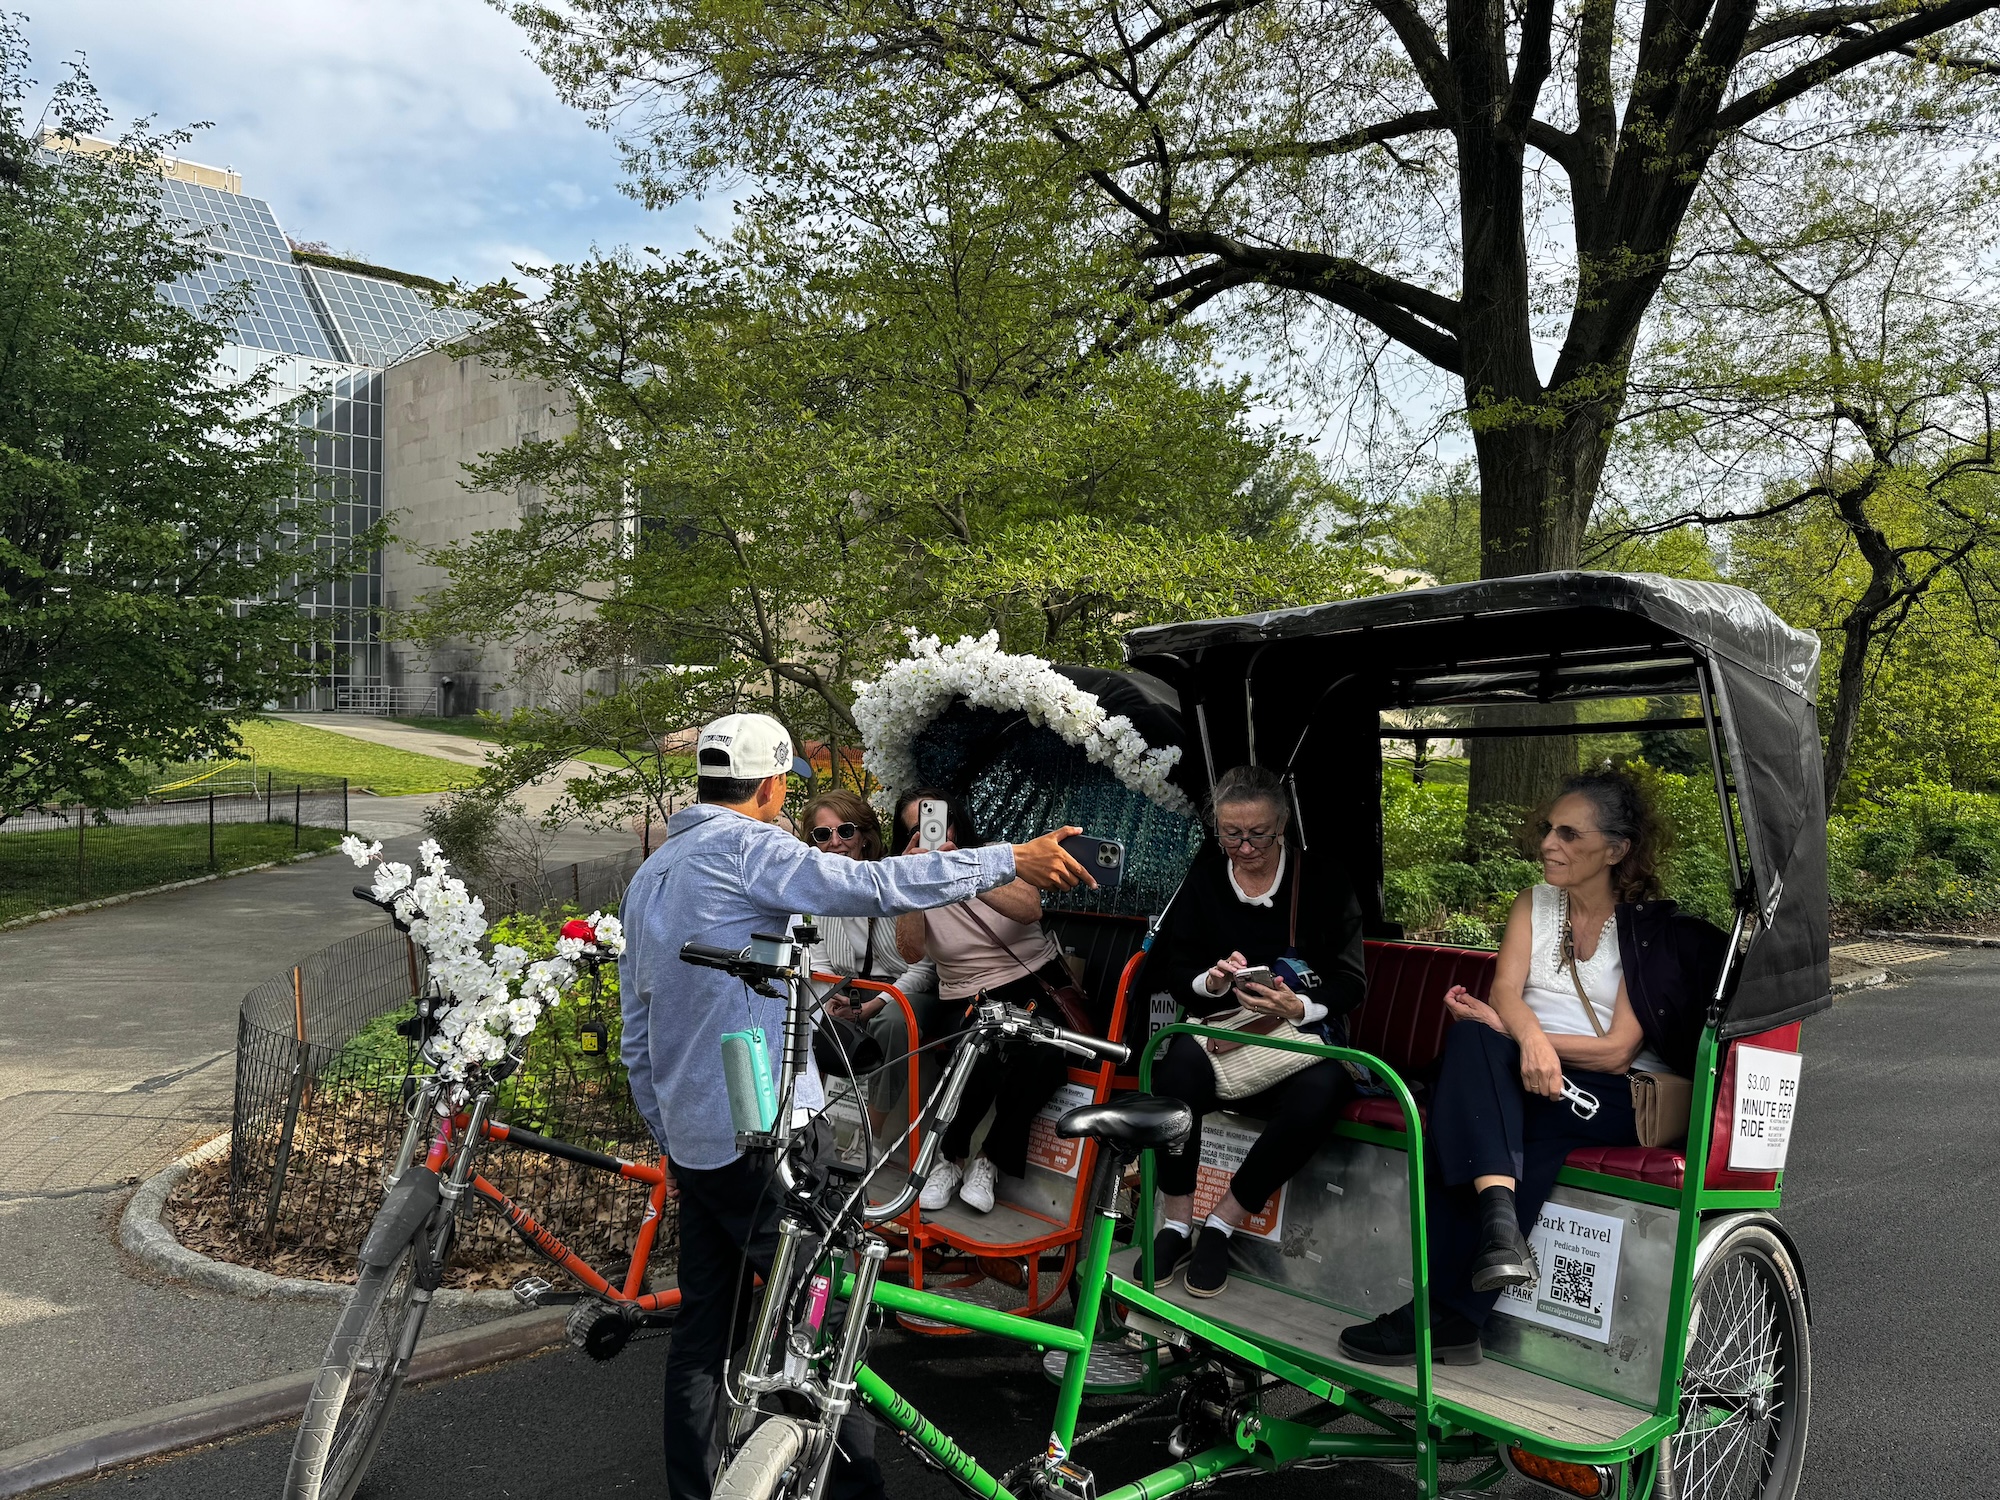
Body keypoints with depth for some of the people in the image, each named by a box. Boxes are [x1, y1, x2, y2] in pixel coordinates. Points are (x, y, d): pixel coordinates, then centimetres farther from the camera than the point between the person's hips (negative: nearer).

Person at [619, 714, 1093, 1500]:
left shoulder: (649, 875, 15)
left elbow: (636, 1033, 18)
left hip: (692, 1138, 9)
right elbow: (876, 885, -22)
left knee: (704, 1325, 15)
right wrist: (1014, 859, -15)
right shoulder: (744, 846, -12)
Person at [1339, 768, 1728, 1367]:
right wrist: (1529, 1036, -27)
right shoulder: (1533, 904, 13)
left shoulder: (1652, 929, -1)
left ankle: (1448, 1314, -27)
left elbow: (1617, 1050, -10)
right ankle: (1498, 1215, -44)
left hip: (1619, 1094, -4)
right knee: (1471, 1036, -30)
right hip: (1529, 1070, 4)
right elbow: (1505, 993, -3)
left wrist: (1500, 1023, -14)